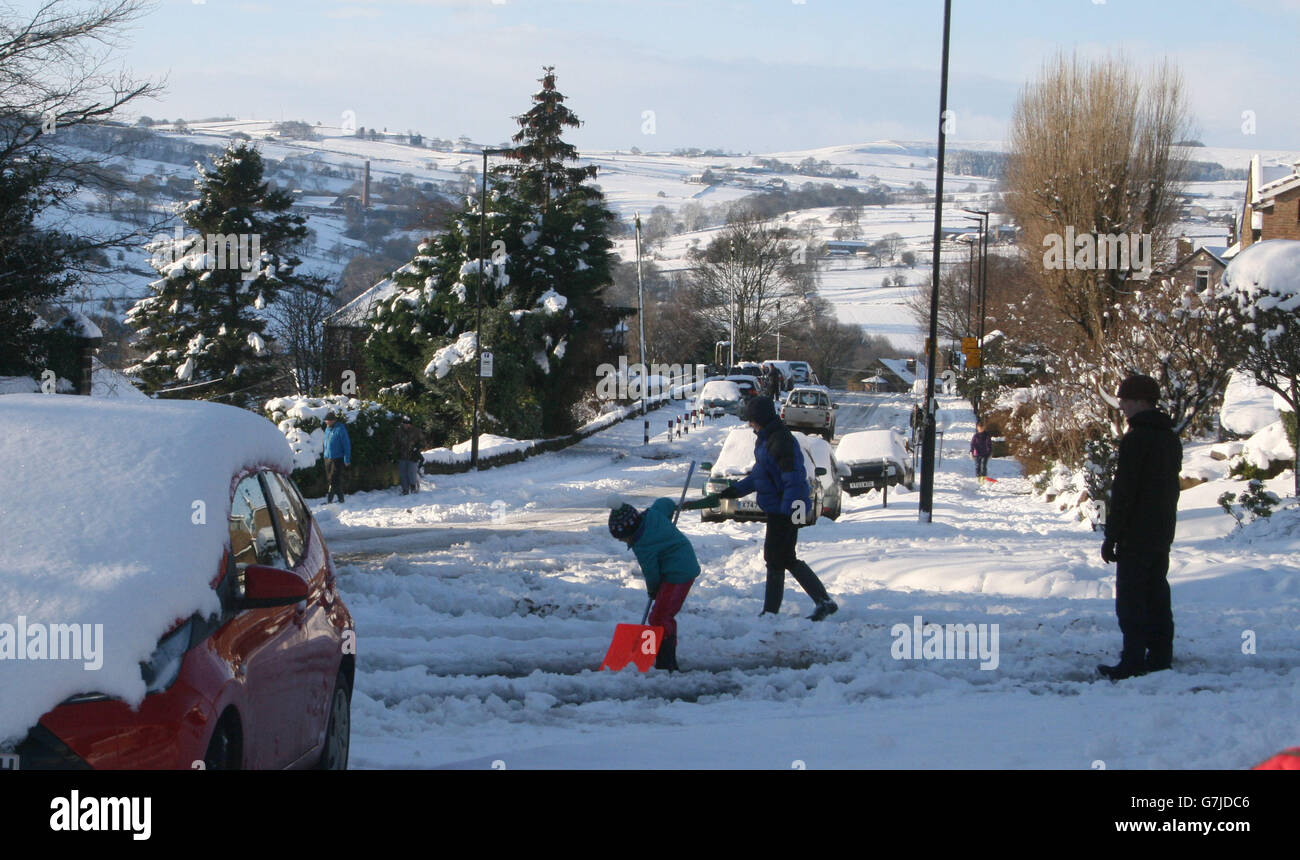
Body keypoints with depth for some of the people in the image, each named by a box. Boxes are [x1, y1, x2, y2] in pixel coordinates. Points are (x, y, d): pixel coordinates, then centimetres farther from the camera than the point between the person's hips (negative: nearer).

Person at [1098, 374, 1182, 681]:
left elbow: (1123, 492, -17)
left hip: (1136, 537, -9)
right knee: (1157, 596, 12)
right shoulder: (1170, 438, 13)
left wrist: (1111, 537, -13)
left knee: (1131, 599, -7)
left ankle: (1133, 663, -10)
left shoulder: (1136, 439, -16)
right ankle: (1160, 657, 13)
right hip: (1163, 534, 9)